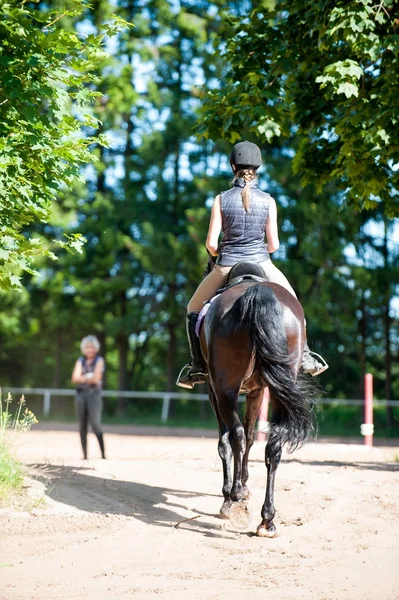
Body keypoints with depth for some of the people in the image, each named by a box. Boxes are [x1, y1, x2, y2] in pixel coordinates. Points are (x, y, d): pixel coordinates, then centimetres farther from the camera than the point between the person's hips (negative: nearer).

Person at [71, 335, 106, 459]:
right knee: (82, 426, 2)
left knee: (95, 424, -14)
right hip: (81, 393, 4)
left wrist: (82, 378, -2)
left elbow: (96, 379, -8)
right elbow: (75, 378, 0)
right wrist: (89, 377, -13)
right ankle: (85, 455, 6)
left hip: (94, 394, -4)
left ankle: (103, 454, -12)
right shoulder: (80, 361, 13)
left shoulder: (99, 361, 3)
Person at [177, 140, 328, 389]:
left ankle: (198, 366, 16)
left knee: (194, 309, 21)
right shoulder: (268, 201, -4)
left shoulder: (222, 200, -6)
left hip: (226, 267, -1)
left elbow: (211, 243, -8)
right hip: (262, 265, 1)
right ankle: (305, 356, 24)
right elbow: (274, 244, -2)